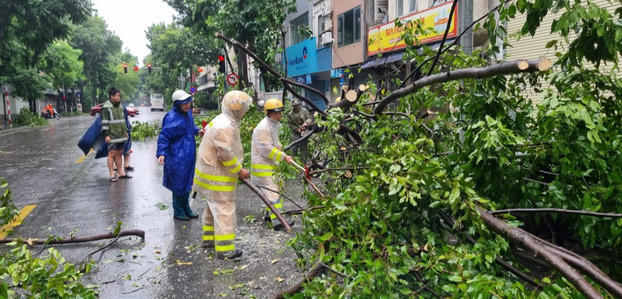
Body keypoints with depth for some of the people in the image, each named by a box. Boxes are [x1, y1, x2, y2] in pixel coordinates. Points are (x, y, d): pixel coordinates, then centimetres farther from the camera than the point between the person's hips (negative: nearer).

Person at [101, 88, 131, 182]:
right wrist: (106, 134, -17)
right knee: (112, 153, -5)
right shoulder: (106, 108, -10)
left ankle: (120, 172, 20)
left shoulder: (119, 106, 15)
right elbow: (104, 122, -13)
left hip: (121, 135, 8)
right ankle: (112, 175, -1)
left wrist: (126, 131, 21)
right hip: (112, 136, -8)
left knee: (119, 153, 13)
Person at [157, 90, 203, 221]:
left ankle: (186, 208, 33)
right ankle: (178, 211, 19)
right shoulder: (172, 118, -21)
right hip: (178, 157, -9)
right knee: (178, 184, 4)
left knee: (187, 182, 18)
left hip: (189, 155, 9)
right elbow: (164, 136, -20)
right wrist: (161, 153, -29)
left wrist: (197, 130, 9)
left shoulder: (187, 112, 5)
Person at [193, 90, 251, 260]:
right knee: (225, 211, -5)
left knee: (213, 208, 23)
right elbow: (225, 154, -27)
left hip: (212, 173, 11)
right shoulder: (225, 127, -23)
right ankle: (225, 250, 1)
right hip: (218, 178, -11)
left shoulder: (222, 121, 11)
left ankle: (209, 238, 37)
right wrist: (239, 170, -15)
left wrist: (236, 169, 21)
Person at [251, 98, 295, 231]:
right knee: (272, 191, -13)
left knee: (276, 189, 18)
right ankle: (277, 221, -14)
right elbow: (267, 150, -24)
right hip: (263, 167, -10)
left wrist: (282, 154, 6)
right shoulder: (263, 128, -21)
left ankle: (269, 214, 31)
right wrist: (283, 157, -18)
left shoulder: (274, 125, 13)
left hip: (271, 165, 10)